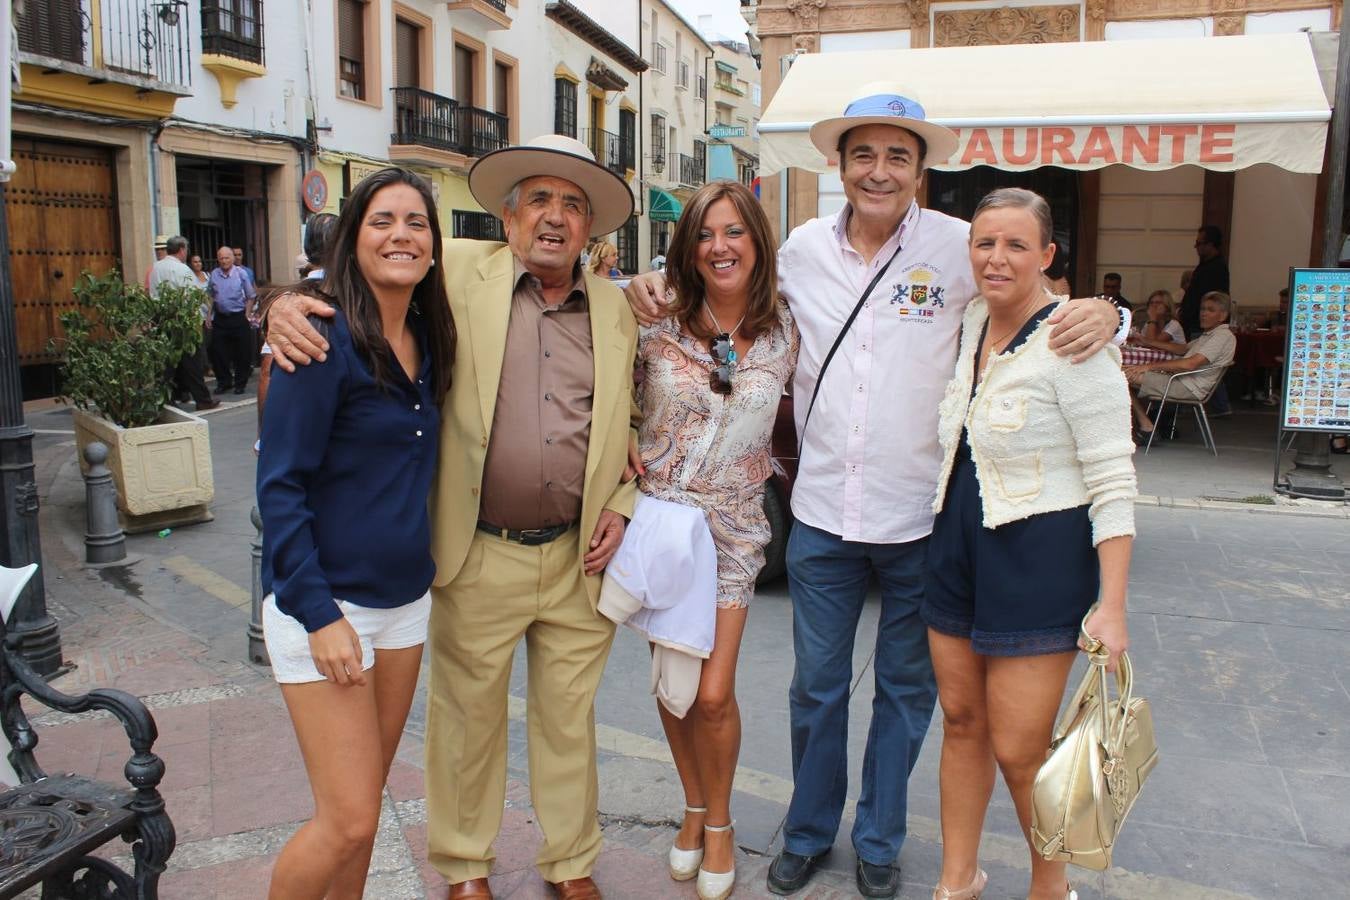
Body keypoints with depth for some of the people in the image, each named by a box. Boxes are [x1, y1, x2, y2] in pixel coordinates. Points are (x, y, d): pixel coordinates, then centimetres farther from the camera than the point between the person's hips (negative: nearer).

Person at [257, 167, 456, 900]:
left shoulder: (426, 337, 6)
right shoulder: (326, 336, -15)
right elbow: (279, 484, -15)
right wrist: (319, 615, -19)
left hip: (406, 599, 7)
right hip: (325, 604, -6)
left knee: (365, 799, 17)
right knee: (348, 820, -3)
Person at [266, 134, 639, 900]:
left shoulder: (616, 308, 7)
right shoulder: (462, 274, -3)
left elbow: (631, 422, 15)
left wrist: (622, 505, 4)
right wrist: (287, 308, -20)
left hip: (580, 556, 3)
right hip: (480, 556, -2)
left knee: (569, 718, 16)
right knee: (468, 717, 12)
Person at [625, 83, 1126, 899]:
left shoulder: (958, 247, -7)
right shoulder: (804, 247, 0)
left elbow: (1052, 309, -2)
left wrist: (1101, 313, -25)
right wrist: (656, 286, -1)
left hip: (920, 518, -1)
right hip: (822, 514, 2)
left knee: (906, 687, 15)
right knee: (817, 686, 15)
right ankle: (809, 832, 38)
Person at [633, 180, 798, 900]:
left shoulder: (784, 333, -2)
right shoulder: (656, 324, -6)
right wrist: (622, 449, -10)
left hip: (732, 528, 0)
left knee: (712, 694, -5)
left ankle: (719, 823, 23)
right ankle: (694, 809, 35)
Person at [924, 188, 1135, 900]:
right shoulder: (969, 322, 5)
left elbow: (1113, 482, -16)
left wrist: (1111, 605, -18)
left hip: (1039, 560, -7)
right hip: (957, 547, 7)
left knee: (1018, 750, 0)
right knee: (960, 720, 15)